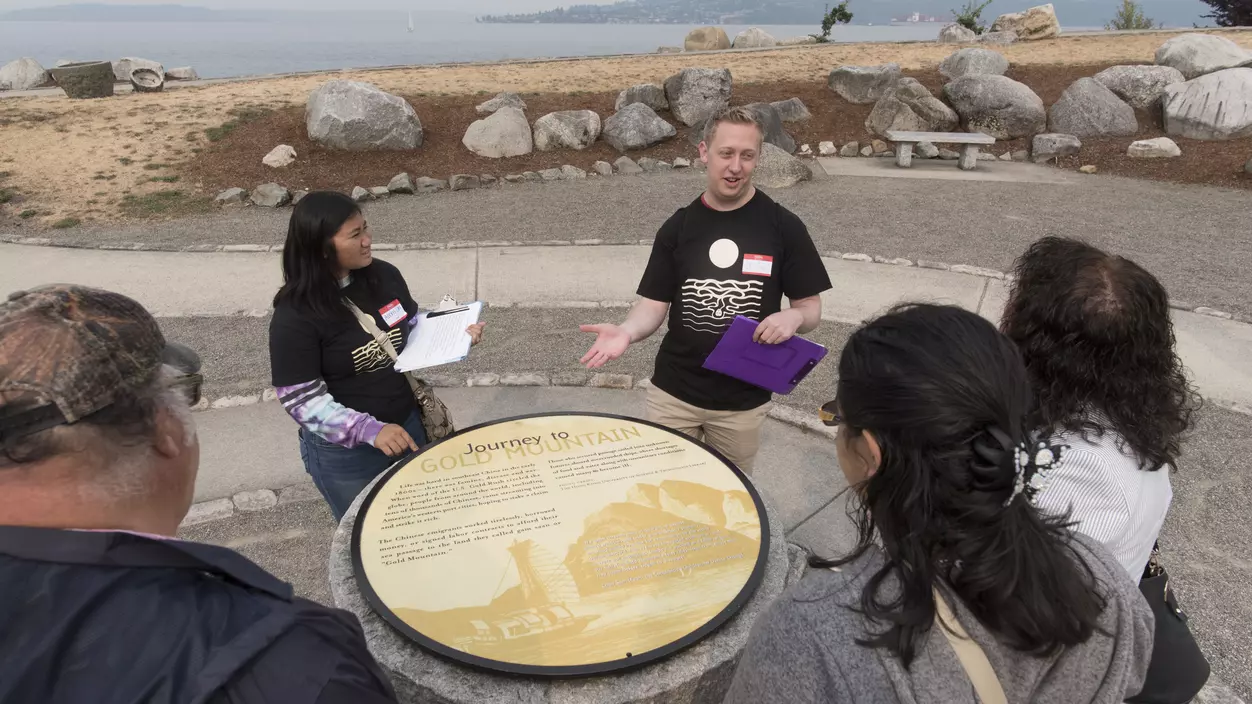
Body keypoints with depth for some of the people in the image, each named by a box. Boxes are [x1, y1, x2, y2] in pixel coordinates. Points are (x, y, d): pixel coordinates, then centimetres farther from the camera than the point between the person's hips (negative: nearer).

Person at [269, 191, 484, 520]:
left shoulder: (384, 276, -7)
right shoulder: (295, 316, -23)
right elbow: (303, 401, -22)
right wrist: (369, 430, -32)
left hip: (407, 422, 5)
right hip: (342, 450, -5)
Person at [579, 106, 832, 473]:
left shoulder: (783, 227, -5)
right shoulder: (678, 227, -1)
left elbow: (811, 308, 0)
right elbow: (654, 304, -3)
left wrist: (794, 317, -23)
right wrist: (627, 331, -24)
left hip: (744, 399, 0)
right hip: (673, 392, 1)